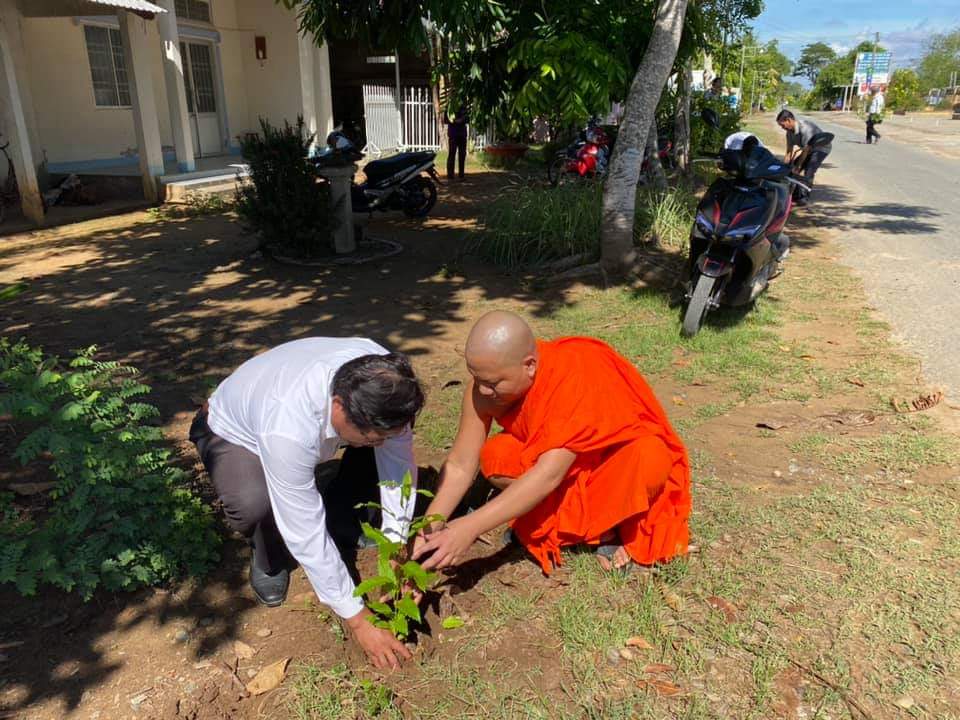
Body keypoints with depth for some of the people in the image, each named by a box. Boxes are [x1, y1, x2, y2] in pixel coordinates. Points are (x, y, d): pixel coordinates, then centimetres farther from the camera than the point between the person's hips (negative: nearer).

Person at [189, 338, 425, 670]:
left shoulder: (380, 377, -32)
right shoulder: (287, 429, -44)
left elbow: (398, 462, -21)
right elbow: (307, 535, -38)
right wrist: (358, 620, -30)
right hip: (234, 431, -4)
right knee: (253, 503, -37)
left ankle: (340, 522, 6)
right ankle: (268, 560, -1)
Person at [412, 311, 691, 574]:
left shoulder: (578, 376, -38)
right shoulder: (485, 383, -23)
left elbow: (549, 473, -42)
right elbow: (460, 465, -20)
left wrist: (470, 527, -45)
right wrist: (429, 529, -32)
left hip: (614, 455, -4)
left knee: (651, 462, -37)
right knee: (494, 458, -25)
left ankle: (608, 524, -6)